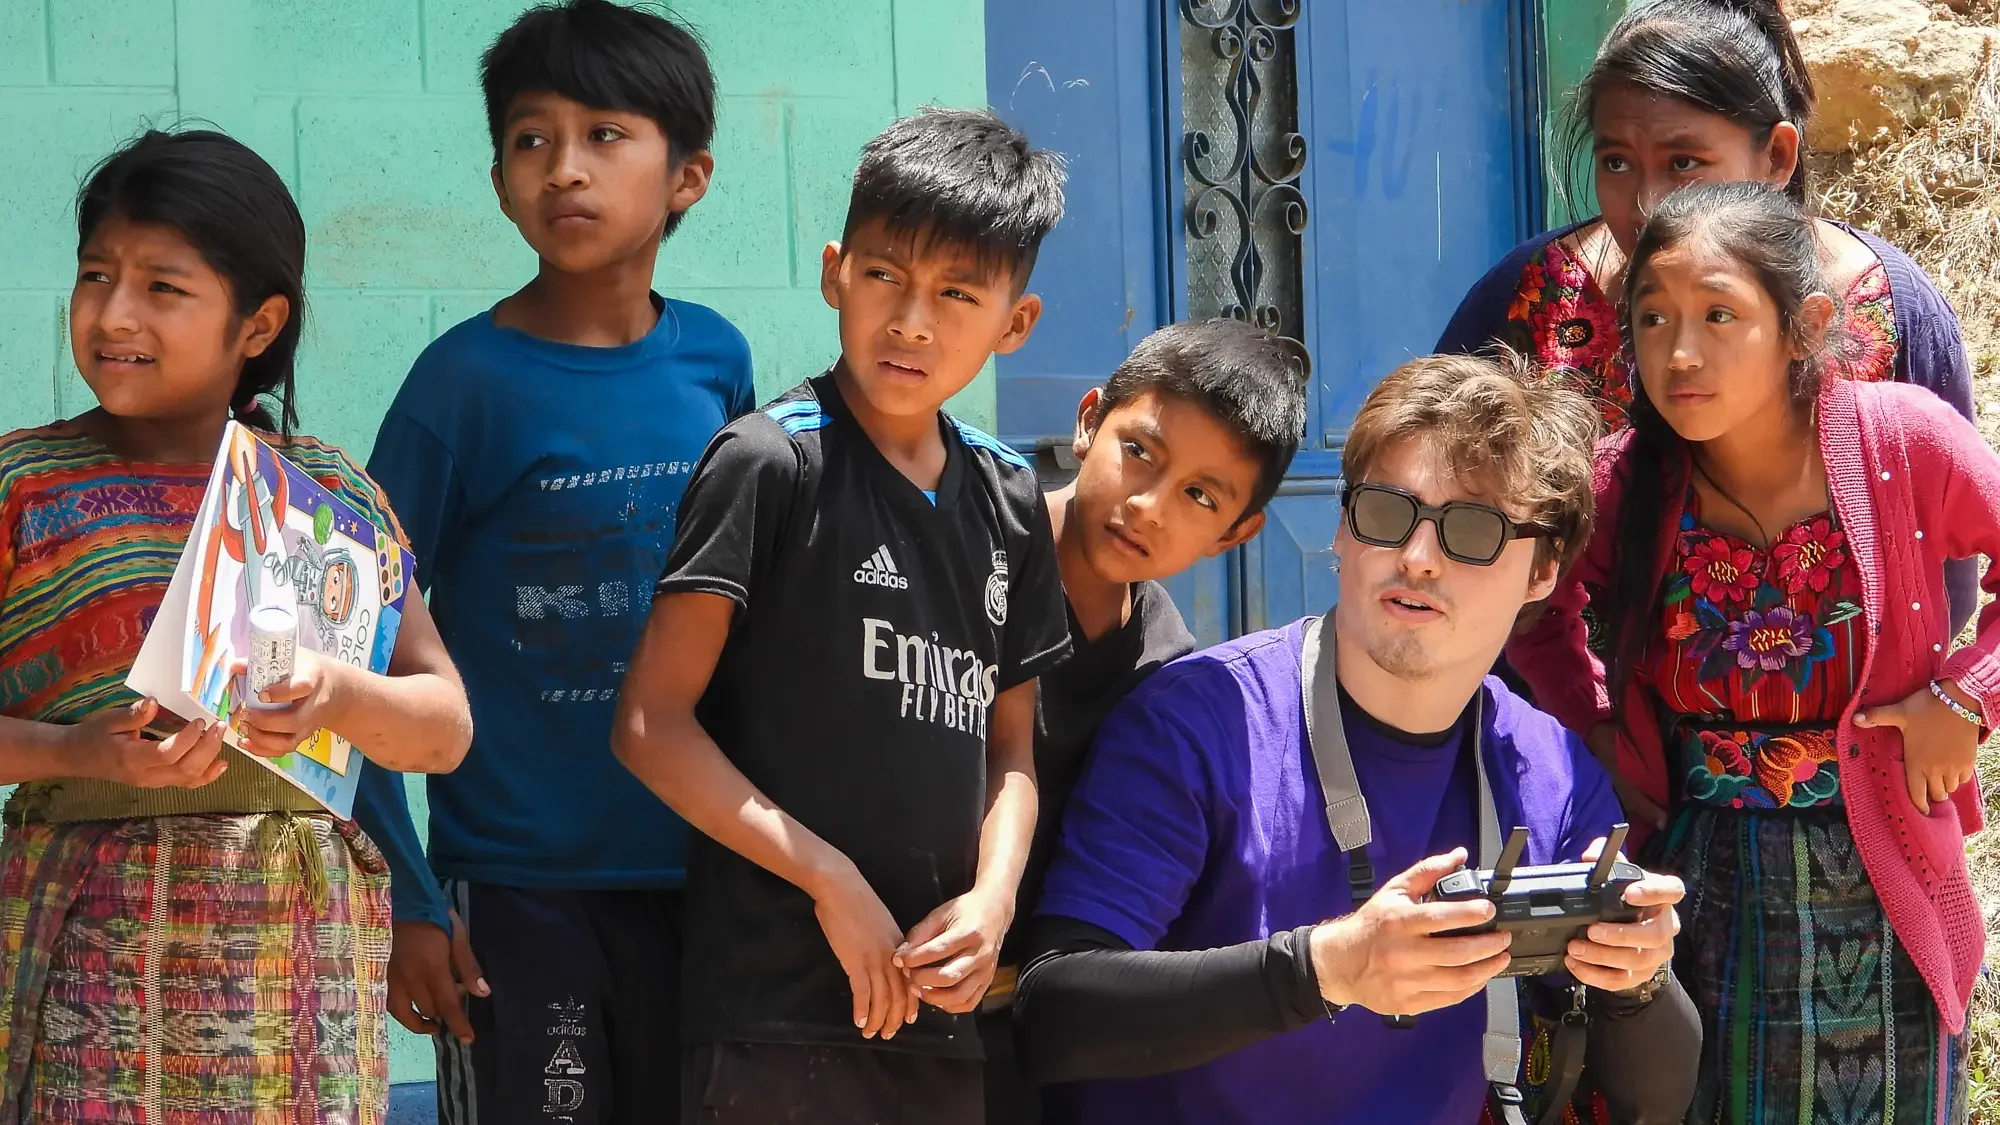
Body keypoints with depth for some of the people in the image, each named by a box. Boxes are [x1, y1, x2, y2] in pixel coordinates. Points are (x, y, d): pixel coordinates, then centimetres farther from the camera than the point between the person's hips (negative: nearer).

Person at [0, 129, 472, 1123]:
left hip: (306, 938, 2)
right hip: (89, 932, -2)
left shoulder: (336, 493, 9)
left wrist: (337, 695, -13)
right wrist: (80, 753, -18)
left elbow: (445, 730, 7)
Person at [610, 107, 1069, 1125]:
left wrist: (991, 900, -3)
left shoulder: (1009, 502, 11)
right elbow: (652, 724, -10)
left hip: (942, 999, 6)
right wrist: (833, 881, -12)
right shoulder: (770, 461, -6)